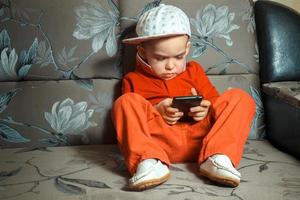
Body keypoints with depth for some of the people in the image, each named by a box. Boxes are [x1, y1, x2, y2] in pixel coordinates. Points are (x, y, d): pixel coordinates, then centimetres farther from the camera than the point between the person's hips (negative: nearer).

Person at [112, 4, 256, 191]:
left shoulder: (193, 70, 25)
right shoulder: (133, 79, 17)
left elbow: (214, 100, 21)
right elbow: (131, 120, 10)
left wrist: (206, 109, -3)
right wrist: (156, 112, -9)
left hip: (200, 137, 3)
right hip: (159, 138, -2)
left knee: (240, 97, -11)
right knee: (125, 102, -22)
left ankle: (217, 156, -32)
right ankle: (148, 160, -41)